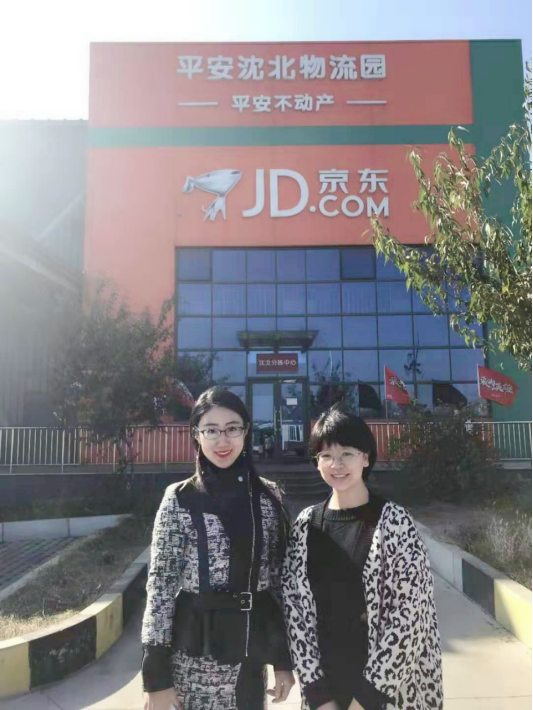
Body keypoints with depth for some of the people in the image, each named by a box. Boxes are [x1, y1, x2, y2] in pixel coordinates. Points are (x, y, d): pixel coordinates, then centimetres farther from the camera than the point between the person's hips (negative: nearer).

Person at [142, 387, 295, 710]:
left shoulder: (269, 497, 0)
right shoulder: (180, 500, -9)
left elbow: (281, 578, 5)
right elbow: (160, 586, -8)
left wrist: (284, 658, 6)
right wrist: (157, 675, -9)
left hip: (252, 650, 3)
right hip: (196, 653, -3)